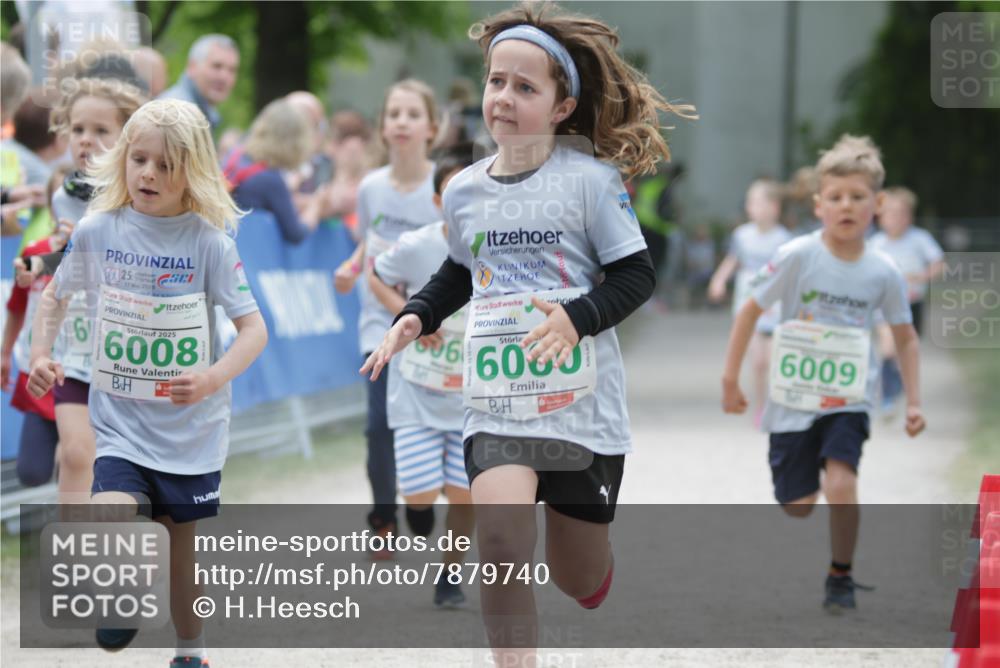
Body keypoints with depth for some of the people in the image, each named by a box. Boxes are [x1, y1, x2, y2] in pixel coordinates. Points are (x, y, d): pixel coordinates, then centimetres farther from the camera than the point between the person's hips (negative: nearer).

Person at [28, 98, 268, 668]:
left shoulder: (208, 241, -11)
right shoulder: (97, 231, -4)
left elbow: (254, 328, -13)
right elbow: (55, 297, 13)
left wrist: (214, 377, -30)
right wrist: (42, 356, -3)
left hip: (191, 428, -1)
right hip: (122, 423, 1)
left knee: (183, 546, 12)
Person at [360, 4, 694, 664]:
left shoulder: (590, 179, -7)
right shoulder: (464, 191, 6)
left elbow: (636, 274, -6)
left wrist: (577, 317, -23)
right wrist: (414, 318, 7)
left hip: (581, 405, -2)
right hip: (496, 405, 2)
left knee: (582, 584, 11)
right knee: (500, 545, -24)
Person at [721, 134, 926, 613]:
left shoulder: (883, 273, -6)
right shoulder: (798, 257, -12)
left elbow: (905, 337, 8)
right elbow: (751, 310, -4)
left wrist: (913, 401, 2)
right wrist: (730, 379, -3)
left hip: (847, 400, 0)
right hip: (793, 399, 0)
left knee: (841, 482, -23)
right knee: (798, 507, 3)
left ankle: (841, 576, -2)